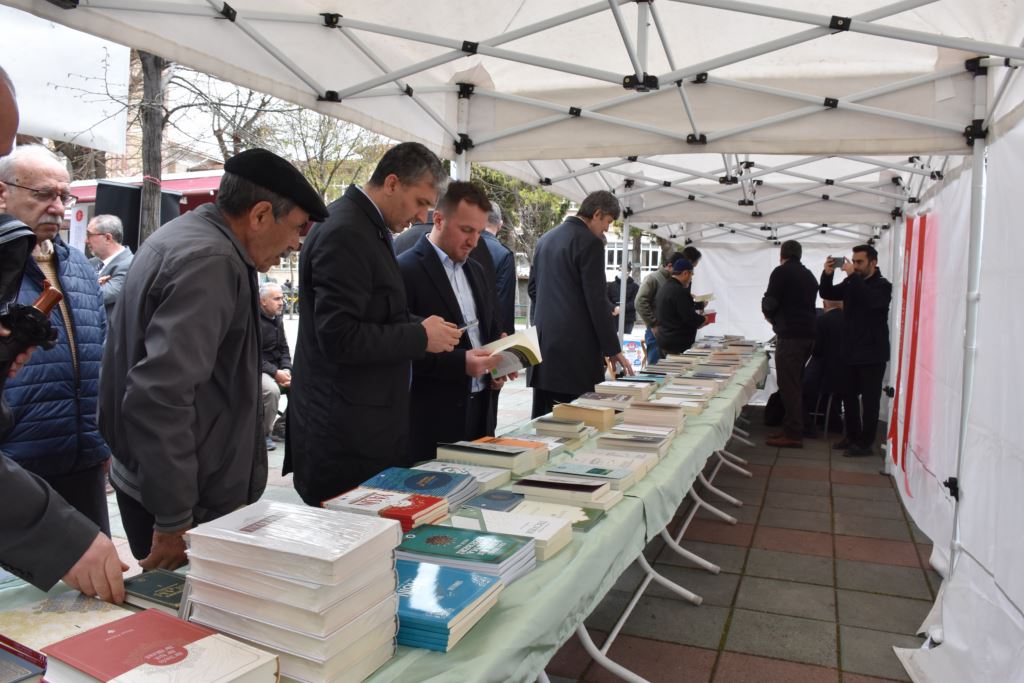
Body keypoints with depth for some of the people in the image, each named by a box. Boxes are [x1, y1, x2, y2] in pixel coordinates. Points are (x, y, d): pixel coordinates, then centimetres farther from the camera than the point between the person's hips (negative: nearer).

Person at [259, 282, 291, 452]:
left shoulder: (277, 319, 11)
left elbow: (283, 349, 13)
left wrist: (286, 369, -6)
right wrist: (275, 373, -25)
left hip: (276, 368, 8)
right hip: (256, 369, -8)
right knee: (272, 389, -33)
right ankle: (264, 434, -14)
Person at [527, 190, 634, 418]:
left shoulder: (545, 238, 13)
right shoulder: (590, 242, -11)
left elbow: (533, 287, 18)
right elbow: (596, 301, -14)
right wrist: (613, 349, -9)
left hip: (544, 339, 8)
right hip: (575, 343, -8)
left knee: (543, 415, 12)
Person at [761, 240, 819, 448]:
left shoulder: (781, 272, -5)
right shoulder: (809, 275, 18)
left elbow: (769, 303, -10)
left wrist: (770, 315, 11)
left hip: (790, 336, -8)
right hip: (808, 334, 8)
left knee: (788, 386, -6)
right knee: (796, 384, 14)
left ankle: (792, 435, -6)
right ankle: (792, 429, 17)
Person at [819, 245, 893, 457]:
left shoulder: (882, 286, -8)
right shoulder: (851, 284, 10)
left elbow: (871, 300, -28)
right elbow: (827, 294, 5)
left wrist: (853, 276, -30)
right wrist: (827, 274, -13)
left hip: (872, 354, -7)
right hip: (851, 352, 7)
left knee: (869, 400, -1)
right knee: (849, 396, 13)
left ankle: (866, 443, 4)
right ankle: (852, 436, 25)